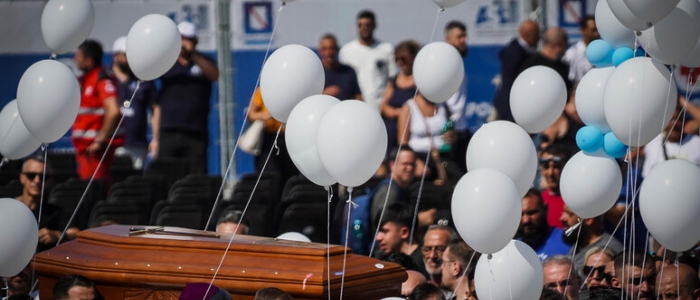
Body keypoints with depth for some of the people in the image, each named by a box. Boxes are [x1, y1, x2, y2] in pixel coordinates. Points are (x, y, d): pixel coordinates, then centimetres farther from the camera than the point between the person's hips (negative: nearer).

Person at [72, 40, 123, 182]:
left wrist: (100, 141, -21)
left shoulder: (102, 80, -14)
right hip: (84, 146, 10)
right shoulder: (84, 80, 16)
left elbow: (113, 111, -25)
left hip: (95, 147, -10)